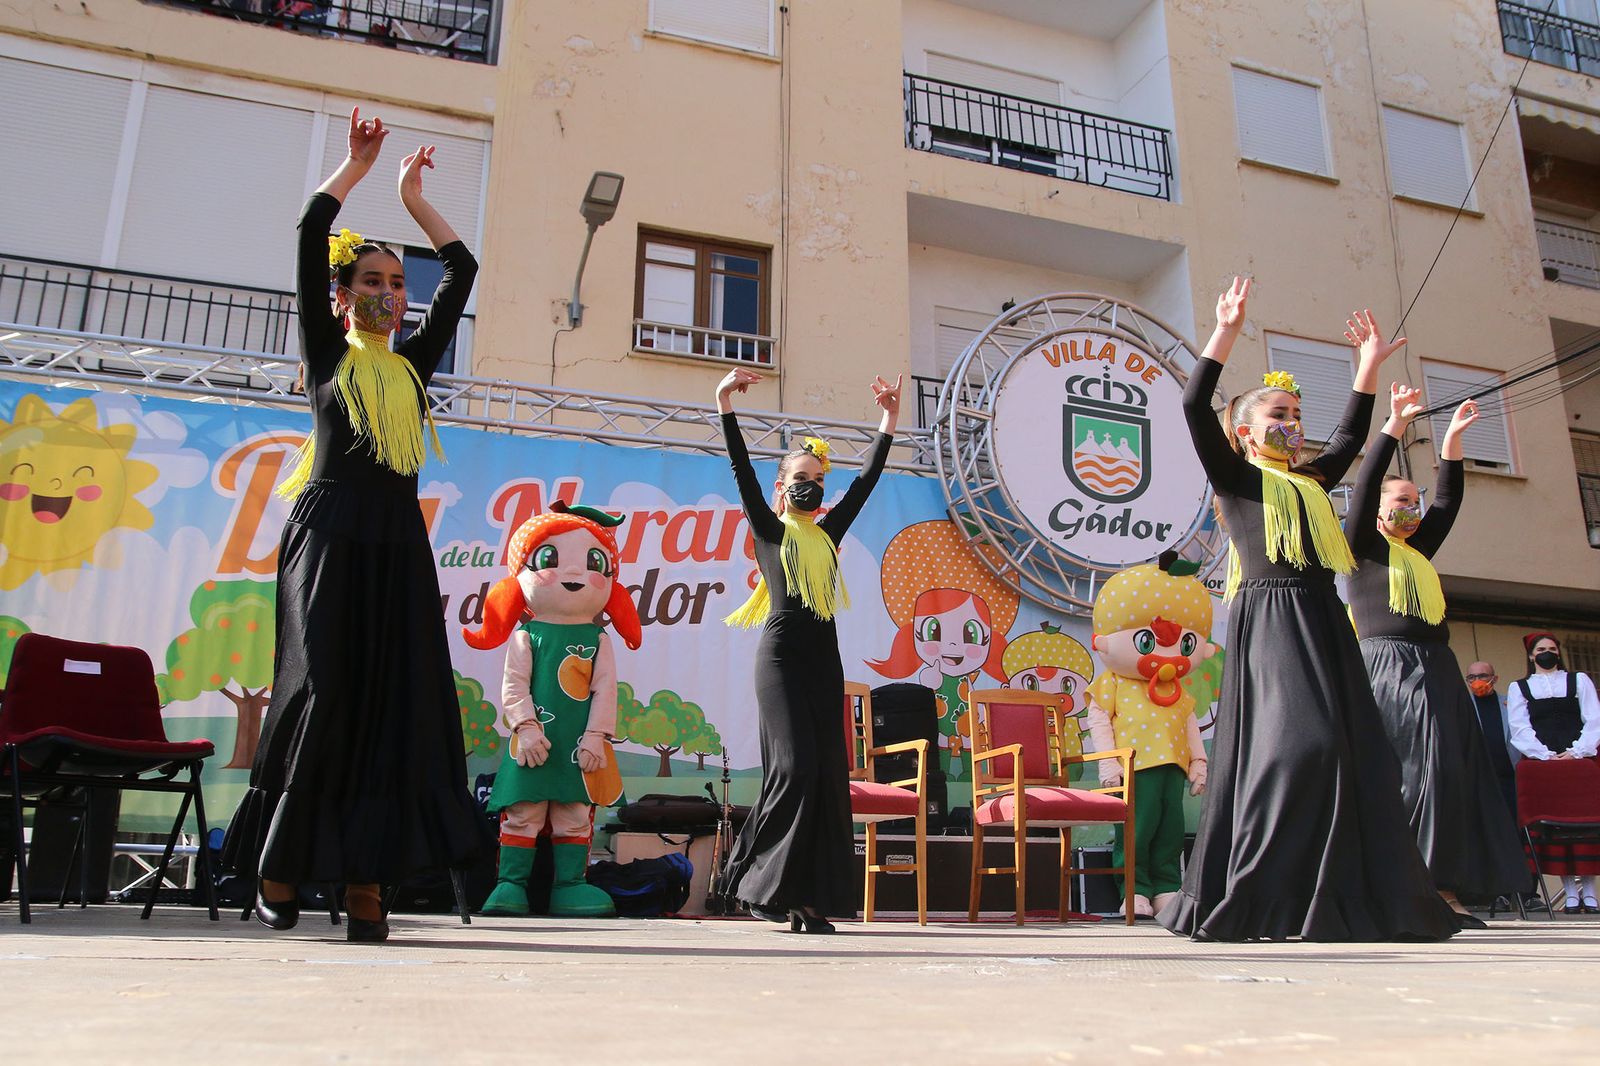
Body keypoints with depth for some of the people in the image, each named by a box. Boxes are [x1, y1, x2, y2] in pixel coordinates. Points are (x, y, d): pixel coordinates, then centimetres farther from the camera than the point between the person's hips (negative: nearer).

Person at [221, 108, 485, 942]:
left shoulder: (411, 366, 19)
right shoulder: (328, 353, 10)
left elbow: (462, 270, 23)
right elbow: (310, 233, 4)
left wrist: (414, 199, 28)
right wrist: (357, 163, 15)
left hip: (398, 542, 4)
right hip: (330, 536, -4)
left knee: (397, 700, -5)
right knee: (319, 691, -9)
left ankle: (364, 879, -3)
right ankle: (277, 869, 5)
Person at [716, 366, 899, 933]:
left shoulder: (828, 533, 18)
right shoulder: (769, 528, 6)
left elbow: (866, 480, 19)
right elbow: (742, 470, -4)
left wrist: (889, 420, 18)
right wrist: (726, 406, -13)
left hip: (824, 659, 6)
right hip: (782, 655, -5)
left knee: (827, 773, 0)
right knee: (794, 765, -16)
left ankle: (810, 899, 3)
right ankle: (758, 880, -2)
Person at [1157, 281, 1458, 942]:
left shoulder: (1308, 483, 24)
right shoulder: (1235, 477, 5)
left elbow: (1349, 438, 39)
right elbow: (1194, 408, -7)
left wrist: (1369, 367, 35)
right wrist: (1225, 334, -9)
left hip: (1322, 623, 8)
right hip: (1269, 622, -8)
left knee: (1350, 751, 2)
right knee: (1291, 746, -18)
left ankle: (1345, 899, 7)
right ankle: (1259, 901, -13)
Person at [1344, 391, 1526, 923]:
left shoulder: (1419, 552, 25)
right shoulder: (1365, 547, 6)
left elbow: (1448, 500, 26)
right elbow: (1364, 486, -5)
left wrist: (1452, 438, 21)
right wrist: (1395, 425, -8)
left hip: (1437, 670, 7)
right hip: (1389, 668, -7)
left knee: (1454, 775, -1)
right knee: (1412, 773, -14)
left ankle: (1446, 888, -2)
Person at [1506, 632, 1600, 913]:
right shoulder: (1518, 688, 14)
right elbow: (1519, 727, 3)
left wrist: (1577, 750, -10)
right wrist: (1545, 755, -12)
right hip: (1541, 761, 0)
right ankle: (1571, 892, -5)